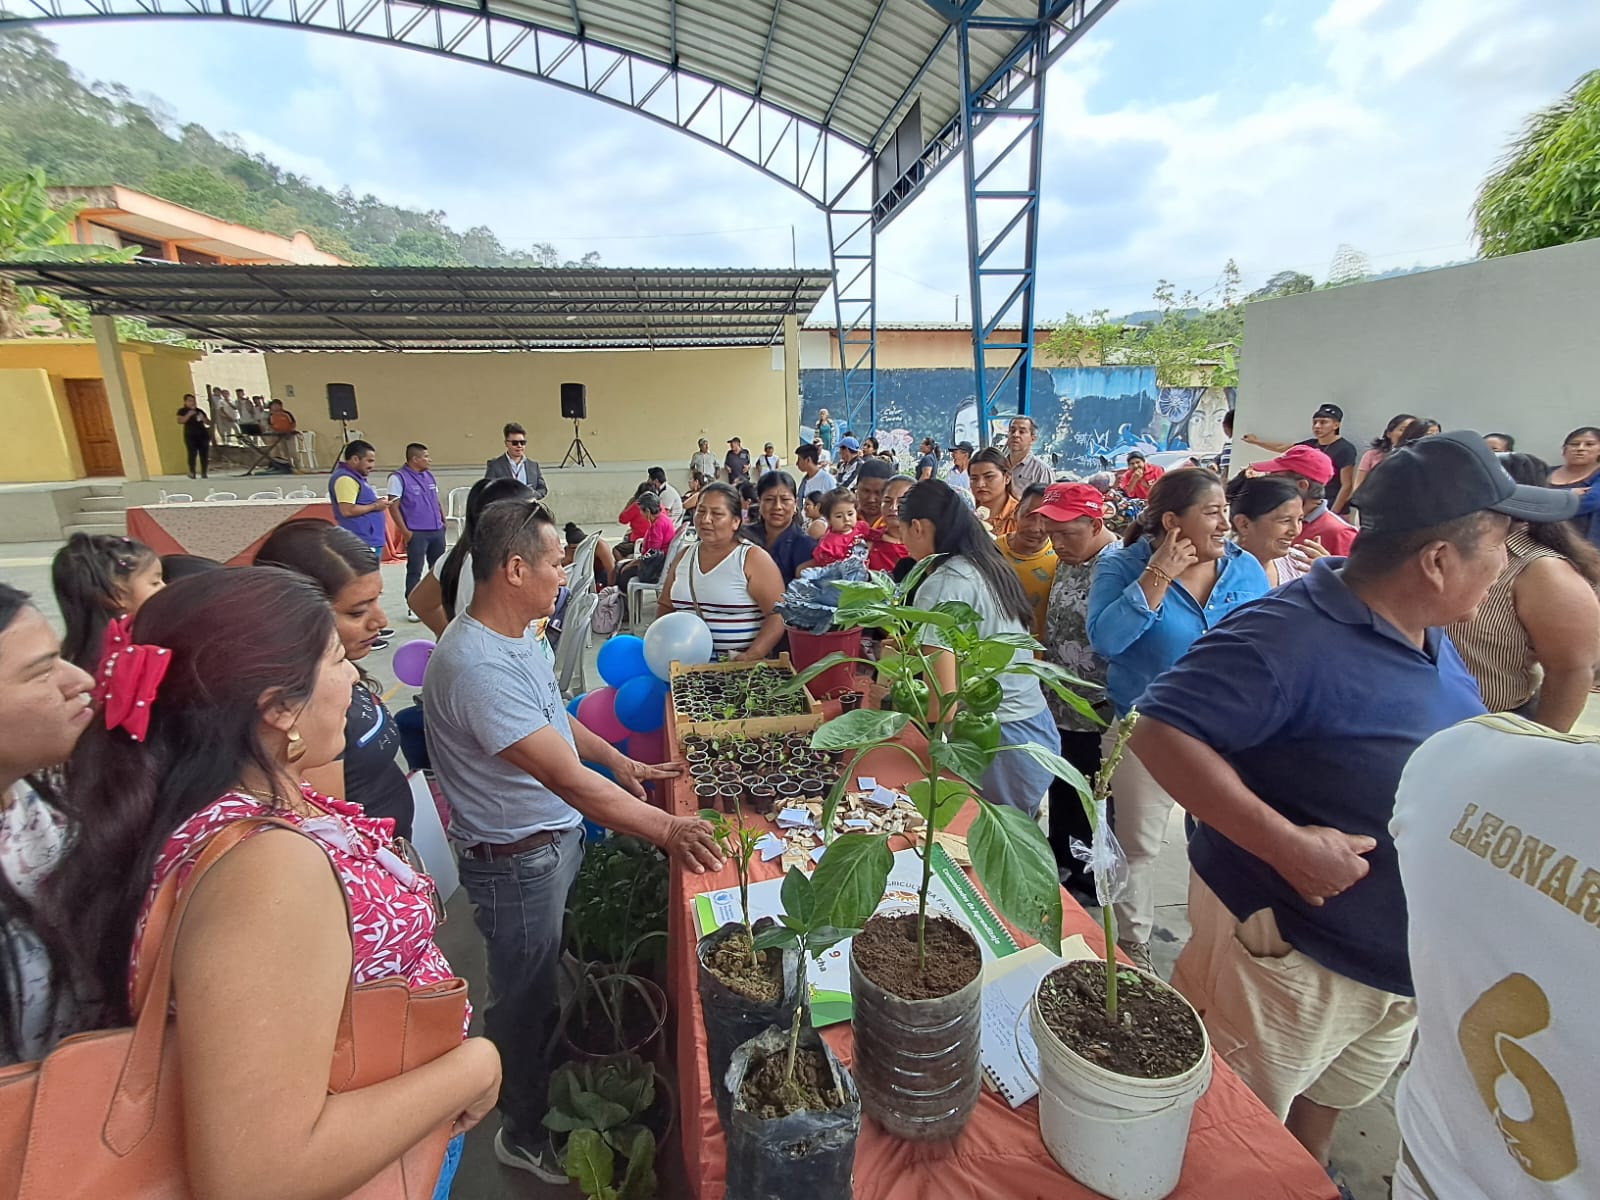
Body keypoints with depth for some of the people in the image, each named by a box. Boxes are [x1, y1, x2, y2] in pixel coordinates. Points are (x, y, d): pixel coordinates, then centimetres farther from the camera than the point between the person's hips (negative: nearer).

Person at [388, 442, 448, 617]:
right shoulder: (398, 478, -7)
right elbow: (393, 507, -10)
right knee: (415, 570, -1)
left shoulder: (429, 476, 13)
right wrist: (405, 532, -14)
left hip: (437, 531, 7)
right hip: (417, 533, -6)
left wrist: (444, 522, 12)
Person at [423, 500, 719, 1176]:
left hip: (559, 836, 9)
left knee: (552, 980, 27)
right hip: (517, 860, -9)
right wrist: (665, 828, -35)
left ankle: (550, 1096, 52)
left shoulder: (516, 635, 0)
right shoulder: (477, 667, -32)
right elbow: (566, 778, -35)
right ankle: (525, 1134, 40)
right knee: (527, 999, 14)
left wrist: (620, 763, 12)